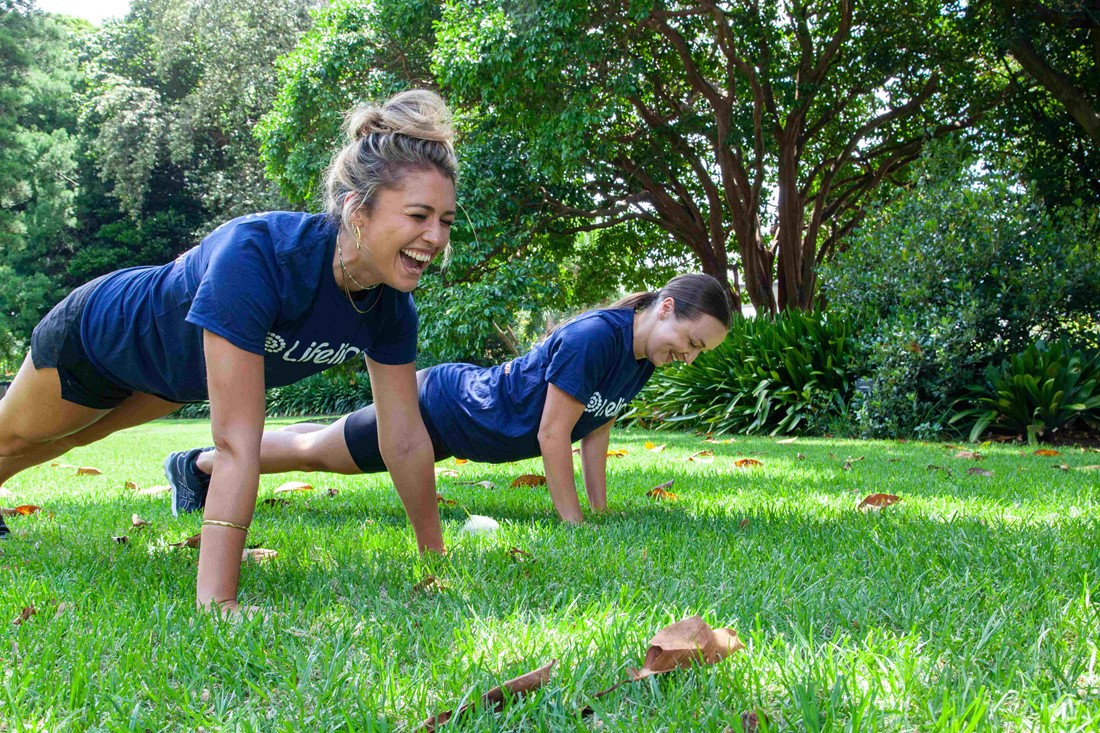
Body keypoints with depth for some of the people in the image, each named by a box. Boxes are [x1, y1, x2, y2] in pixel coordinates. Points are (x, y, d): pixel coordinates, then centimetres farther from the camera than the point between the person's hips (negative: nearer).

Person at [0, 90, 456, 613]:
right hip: (98, 337, -5)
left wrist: (436, 555, -14)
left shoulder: (391, 305, -28)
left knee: (78, 435, 35)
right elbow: (236, 444, -50)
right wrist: (216, 601, -49)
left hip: (176, 369, 6)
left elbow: (405, 438, -18)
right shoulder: (256, 255, -47)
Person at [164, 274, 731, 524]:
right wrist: (573, 523, -27)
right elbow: (553, 436, -32)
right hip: (438, 406, -7)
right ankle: (198, 464, 35)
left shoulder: (642, 359, -7)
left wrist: (601, 511, 1)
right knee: (316, 451, 13)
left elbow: (596, 432, 2)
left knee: (324, 452, 25)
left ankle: (210, 460, 46)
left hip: (470, 397, 8)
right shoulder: (594, 337, -34)